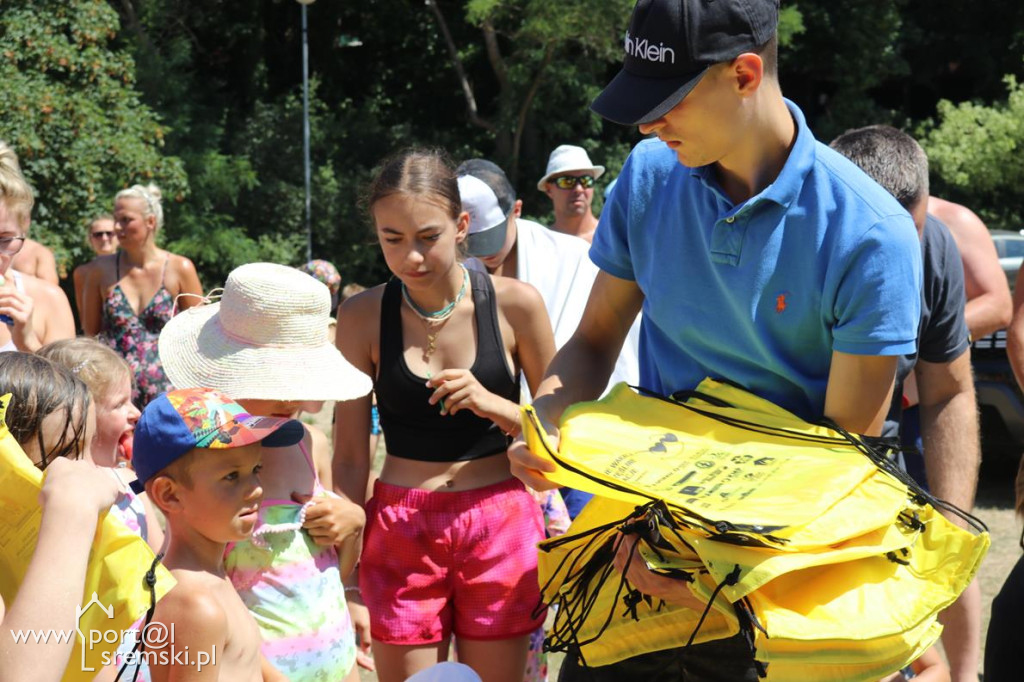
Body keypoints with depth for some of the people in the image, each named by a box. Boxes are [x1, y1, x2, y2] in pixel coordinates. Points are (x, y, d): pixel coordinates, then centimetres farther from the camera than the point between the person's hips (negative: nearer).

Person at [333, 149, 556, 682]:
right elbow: (350, 457, -1)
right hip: (400, 532, 0)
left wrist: (492, 404, -16)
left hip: (499, 524, 0)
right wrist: (347, 581, -3)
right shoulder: (364, 316, -4)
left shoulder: (514, 304, -6)